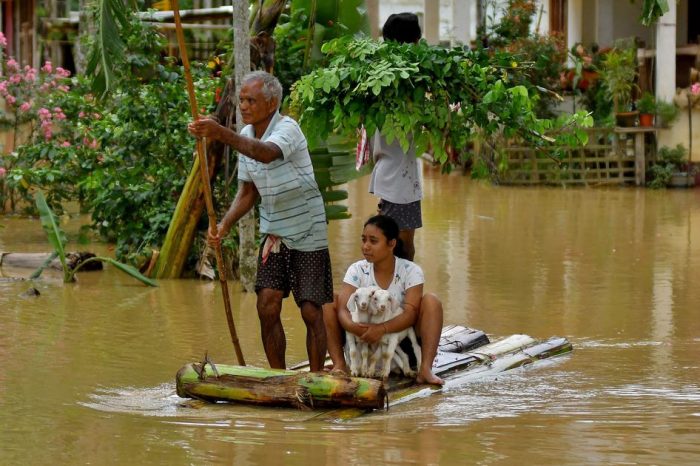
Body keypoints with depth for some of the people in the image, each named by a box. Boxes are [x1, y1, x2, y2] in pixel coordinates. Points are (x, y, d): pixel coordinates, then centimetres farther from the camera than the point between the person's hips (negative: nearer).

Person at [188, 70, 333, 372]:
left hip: (308, 234, -6)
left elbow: (267, 154, -44)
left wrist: (222, 134, -55)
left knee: (311, 312, -3)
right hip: (273, 232, 6)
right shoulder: (246, 136, 3)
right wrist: (225, 224, -6)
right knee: (267, 307, -3)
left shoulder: (287, 129, -20)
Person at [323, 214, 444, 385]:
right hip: (363, 338, 1)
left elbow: (411, 313, -21)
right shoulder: (357, 270, -5)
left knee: (431, 301, -24)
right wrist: (352, 326, -41)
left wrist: (382, 329, -40)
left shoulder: (410, 271, -9)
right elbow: (343, 309, -17)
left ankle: (425, 369, -33)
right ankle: (339, 365, -24)